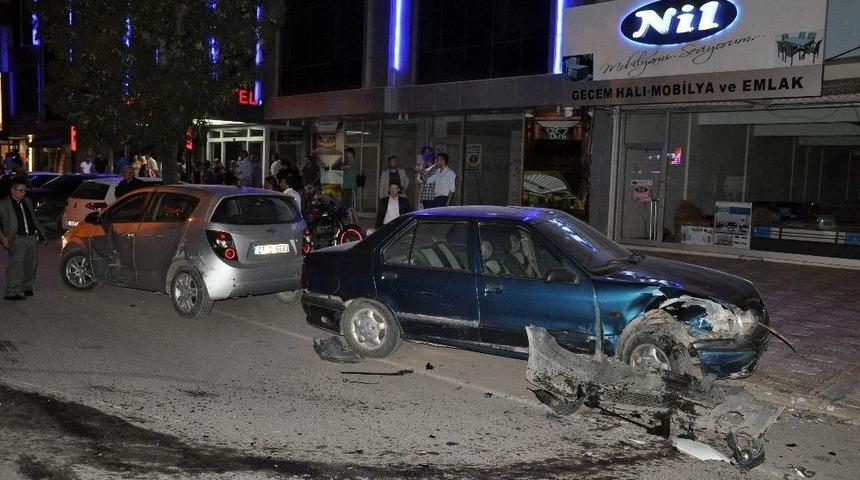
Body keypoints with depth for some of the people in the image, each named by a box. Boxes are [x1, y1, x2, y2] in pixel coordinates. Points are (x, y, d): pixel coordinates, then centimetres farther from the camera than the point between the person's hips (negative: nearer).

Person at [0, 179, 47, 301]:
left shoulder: (28, 202, 16)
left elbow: (34, 220, 23)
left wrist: (41, 234, 20)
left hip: (32, 238, 6)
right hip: (17, 239, -6)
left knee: (31, 264, 12)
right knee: (16, 265, -10)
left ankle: (27, 287, 29)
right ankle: (12, 293, -7)